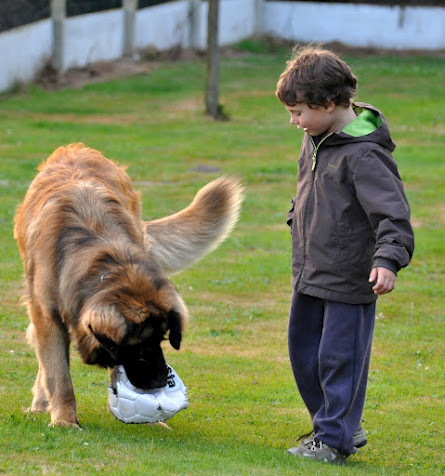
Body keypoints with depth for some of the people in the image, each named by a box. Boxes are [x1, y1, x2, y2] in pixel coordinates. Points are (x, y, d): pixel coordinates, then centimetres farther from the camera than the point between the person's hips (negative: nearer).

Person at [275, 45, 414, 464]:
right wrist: (297, 222, 30)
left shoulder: (364, 154, -21)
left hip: (348, 279, -9)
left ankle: (335, 440, 9)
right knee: (303, 353, 16)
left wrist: (388, 259, -37)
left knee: (339, 358, -2)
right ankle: (342, 426, 29)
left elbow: (392, 212, -26)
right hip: (310, 273, 9)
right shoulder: (315, 140, 6)